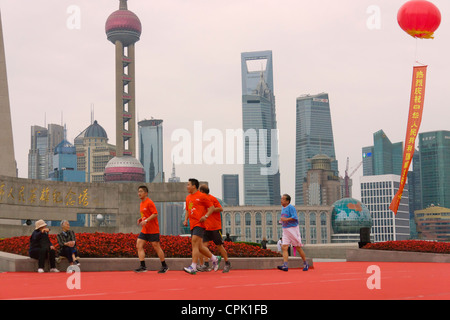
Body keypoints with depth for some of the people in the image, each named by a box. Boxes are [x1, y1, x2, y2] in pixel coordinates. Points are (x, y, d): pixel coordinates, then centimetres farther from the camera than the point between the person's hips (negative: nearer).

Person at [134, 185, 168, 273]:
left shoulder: (149, 202, -13)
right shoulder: (142, 203, 14)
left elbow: (155, 214, -19)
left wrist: (146, 220, -25)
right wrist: (141, 219, 6)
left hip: (153, 230, -9)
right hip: (144, 230, 9)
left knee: (156, 247, -2)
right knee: (139, 246, -4)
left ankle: (164, 266, 10)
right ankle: (143, 266, -5)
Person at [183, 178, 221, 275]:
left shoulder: (201, 196, -5)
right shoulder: (188, 198, 17)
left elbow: (212, 207, -2)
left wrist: (205, 216, -16)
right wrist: (186, 220, 12)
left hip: (199, 224, -8)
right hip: (192, 225, 8)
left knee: (195, 244, -17)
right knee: (199, 247, 10)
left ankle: (193, 267, -21)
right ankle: (215, 259, 28)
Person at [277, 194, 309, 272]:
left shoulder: (291, 207, -11)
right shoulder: (283, 208, 15)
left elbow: (295, 217, -21)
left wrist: (286, 219, -25)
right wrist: (282, 221, 12)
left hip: (293, 229, -8)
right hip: (285, 230, 8)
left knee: (298, 248, 1)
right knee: (284, 247, -8)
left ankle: (305, 264, 15)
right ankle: (285, 266, -16)